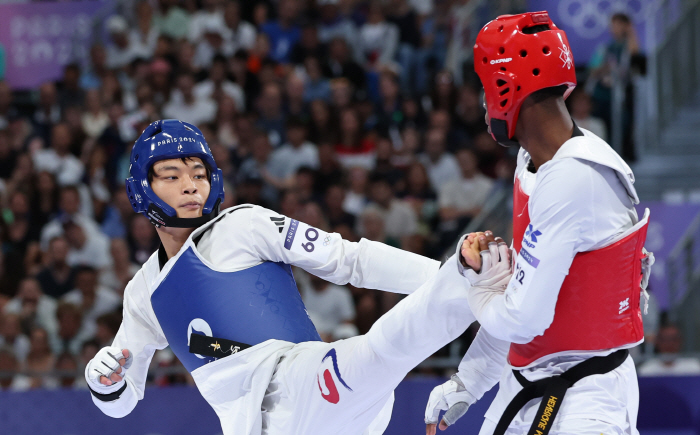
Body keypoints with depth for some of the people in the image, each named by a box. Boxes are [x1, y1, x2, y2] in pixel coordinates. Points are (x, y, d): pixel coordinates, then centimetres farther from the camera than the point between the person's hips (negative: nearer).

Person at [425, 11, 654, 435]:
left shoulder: (570, 181, -24)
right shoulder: (533, 160, 6)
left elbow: (522, 319, -23)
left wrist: (478, 294, -1)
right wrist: (468, 380, 18)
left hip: (584, 400, -9)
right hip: (525, 384, 9)